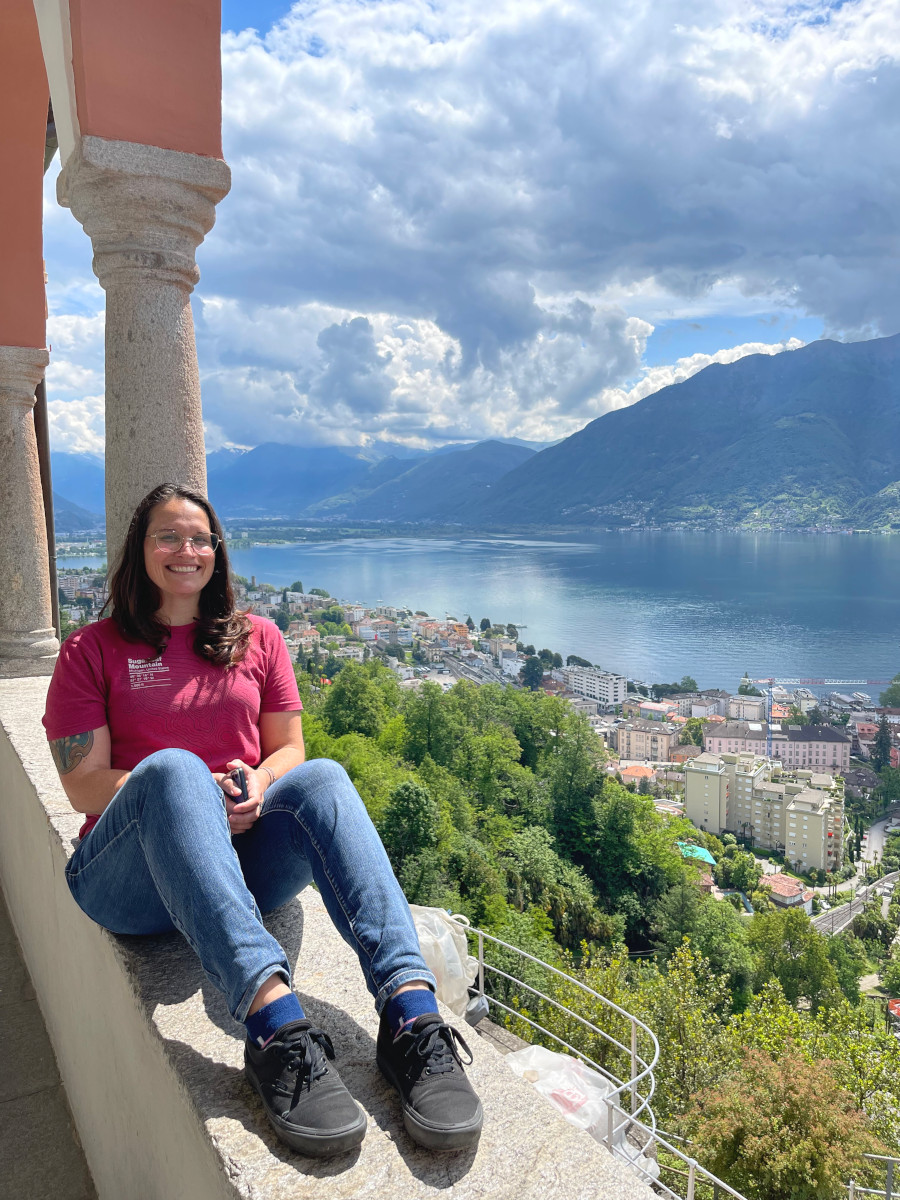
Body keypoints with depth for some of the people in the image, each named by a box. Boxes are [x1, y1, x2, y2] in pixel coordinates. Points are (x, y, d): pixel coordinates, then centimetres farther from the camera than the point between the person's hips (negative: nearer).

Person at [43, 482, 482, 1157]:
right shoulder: (93, 651, 8)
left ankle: (411, 1009, -46)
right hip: (130, 880, -2)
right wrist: (191, 796, -17)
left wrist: (257, 783, -11)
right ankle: (276, 1022, -52)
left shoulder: (257, 639, 16)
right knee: (173, 766, -35)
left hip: (244, 859, 2)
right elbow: (84, 786, 0)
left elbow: (289, 750, 13)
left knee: (320, 777, -29)